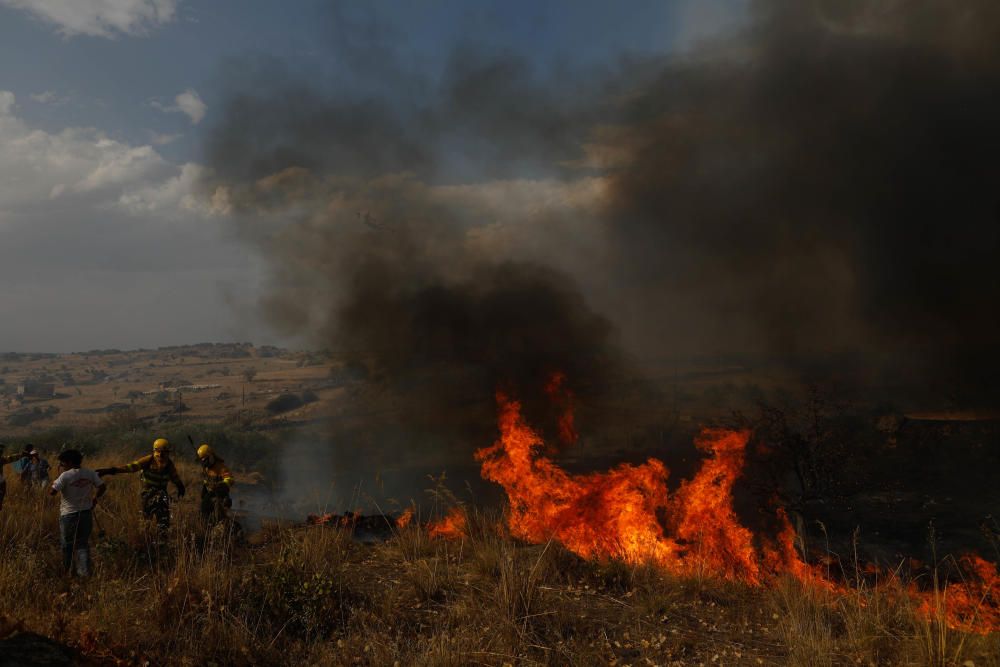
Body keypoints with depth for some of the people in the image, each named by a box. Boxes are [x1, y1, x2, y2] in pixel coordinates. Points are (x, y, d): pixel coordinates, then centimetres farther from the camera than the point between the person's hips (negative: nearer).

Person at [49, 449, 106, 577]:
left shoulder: (65, 476, -15)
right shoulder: (90, 473, -2)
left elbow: (51, 492, -17)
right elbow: (102, 487, 1)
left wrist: (56, 479, -2)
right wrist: (95, 498, 18)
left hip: (69, 515, -4)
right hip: (86, 513, 4)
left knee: (67, 545, 14)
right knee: (83, 543, 12)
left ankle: (67, 572, 26)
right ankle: (84, 571, 6)